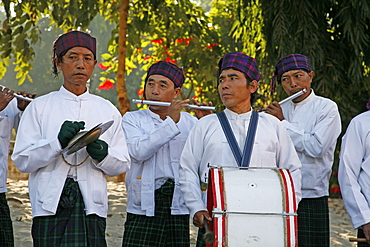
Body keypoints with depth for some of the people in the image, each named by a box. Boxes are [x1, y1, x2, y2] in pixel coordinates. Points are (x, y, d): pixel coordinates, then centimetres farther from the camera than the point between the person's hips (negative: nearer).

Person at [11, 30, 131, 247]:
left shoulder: (107, 110, 16)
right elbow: (21, 159, 0)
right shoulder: (40, 107, 10)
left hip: (91, 206, 1)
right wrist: (58, 142, -14)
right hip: (50, 204, -1)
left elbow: (123, 164, 12)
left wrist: (102, 154, -9)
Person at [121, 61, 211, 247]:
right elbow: (138, 152, -12)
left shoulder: (189, 121, 13)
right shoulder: (132, 119, 8)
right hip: (144, 208, -1)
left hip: (179, 208, 2)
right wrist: (171, 122, -13)